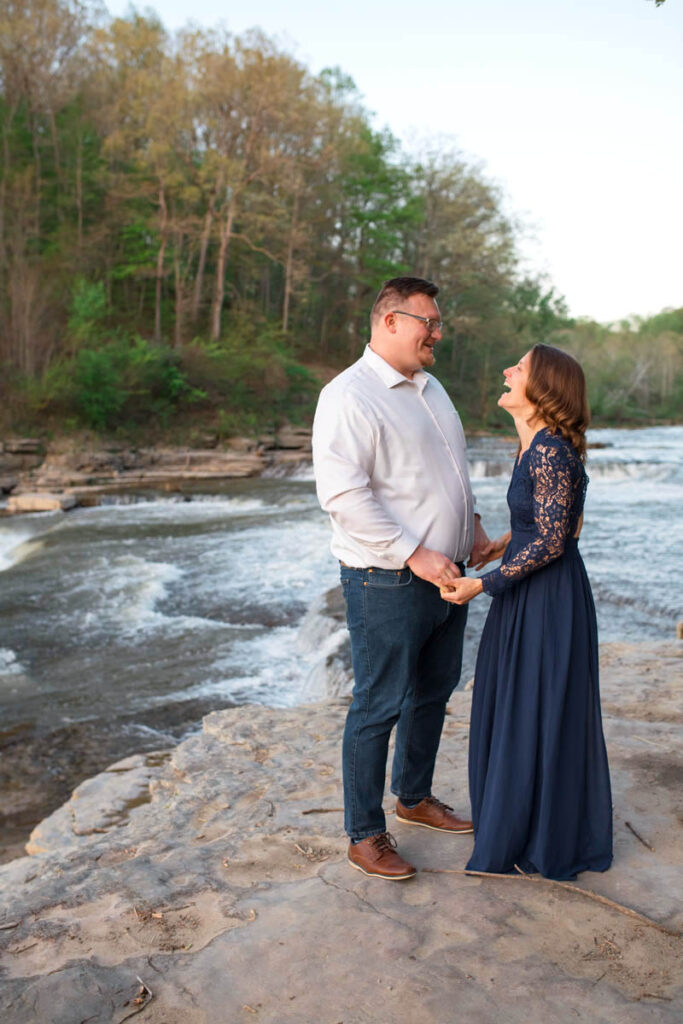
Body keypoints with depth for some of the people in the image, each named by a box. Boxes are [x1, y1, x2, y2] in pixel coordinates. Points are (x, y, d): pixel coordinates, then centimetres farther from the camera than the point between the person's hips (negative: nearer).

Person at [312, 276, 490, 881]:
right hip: (388, 583, -9)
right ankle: (365, 835, 19)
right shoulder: (348, 396, -14)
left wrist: (473, 531, 17)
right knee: (379, 707, 2)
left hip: (446, 575, 9)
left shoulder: (430, 388, 15)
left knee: (433, 693, 20)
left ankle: (415, 797, 41)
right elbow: (342, 495, -23)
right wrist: (415, 554, -23)